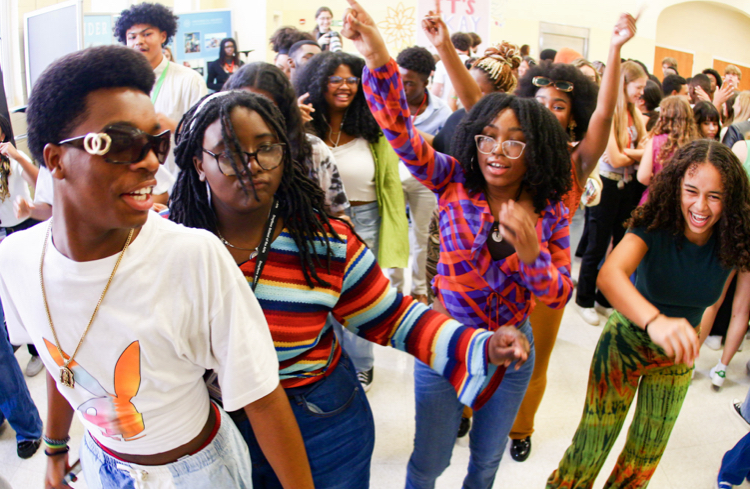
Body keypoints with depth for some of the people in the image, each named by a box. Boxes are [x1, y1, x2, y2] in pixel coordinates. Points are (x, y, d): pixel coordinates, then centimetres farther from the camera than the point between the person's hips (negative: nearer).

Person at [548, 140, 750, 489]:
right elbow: (609, 274, -47)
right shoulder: (654, 226, -29)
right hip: (627, 340, -3)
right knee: (593, 441, 3)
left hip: (675, 357, 4)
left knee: (647, 453, 19)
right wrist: (654, 320, -62)